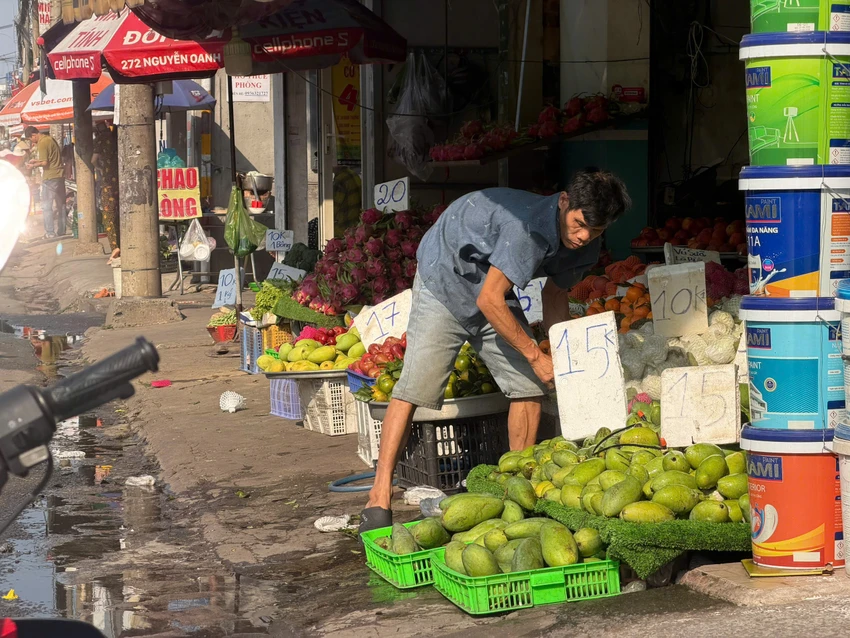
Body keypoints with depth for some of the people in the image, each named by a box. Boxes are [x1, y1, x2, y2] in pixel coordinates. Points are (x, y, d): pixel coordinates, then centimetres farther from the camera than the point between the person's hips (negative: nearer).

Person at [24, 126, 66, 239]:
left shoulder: (42, 143, -15)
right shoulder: (50, 139, 12)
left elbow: (44, 163, -18)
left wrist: (34, 165, -1)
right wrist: (36, 161, 15)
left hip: (50, 177, -9)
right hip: (60, 174, 9)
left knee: (46, 206, -2)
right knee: (60, 204, 12)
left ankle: (50, 232, -5)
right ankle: (61, 230, 16)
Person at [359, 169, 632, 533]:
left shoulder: (584, 248, -10)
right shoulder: (528, 225, -36)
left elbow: (555, 294, 10)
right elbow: (490, 300, -31)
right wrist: (535, 357, -23)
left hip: (494, 293, 8)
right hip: (445, 282, -7)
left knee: (530, 388, -3)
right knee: (414, 389, -16)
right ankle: (379, 499, -14)